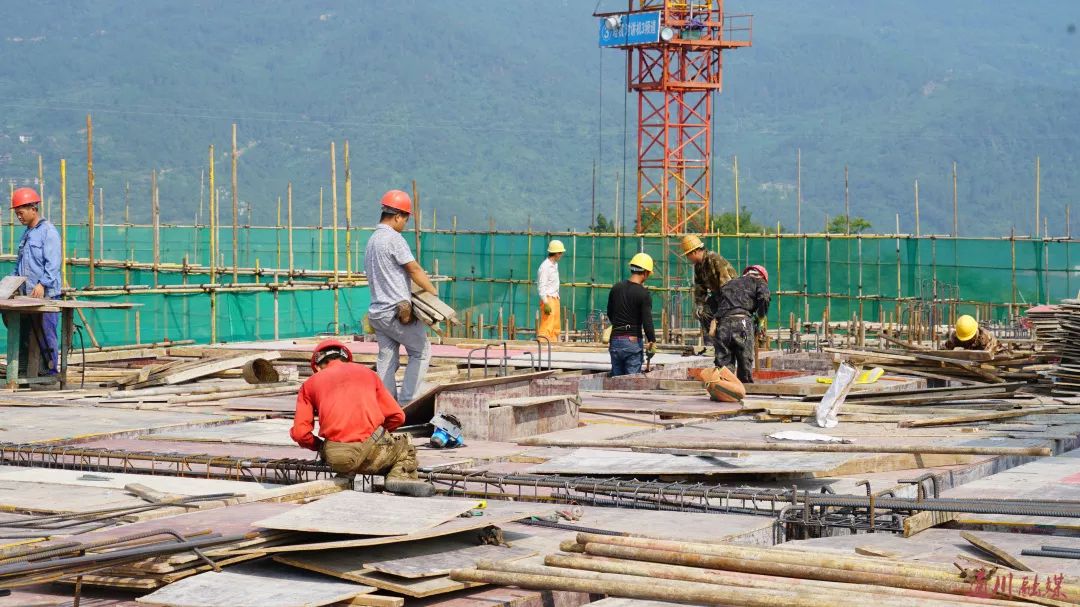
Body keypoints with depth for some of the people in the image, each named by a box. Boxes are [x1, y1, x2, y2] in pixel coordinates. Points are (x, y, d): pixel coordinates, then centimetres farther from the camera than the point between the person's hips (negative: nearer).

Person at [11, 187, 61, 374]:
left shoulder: (48, 231, -7)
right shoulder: (27, 234, 20)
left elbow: (53, 263, -16)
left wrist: (42, 284, -25)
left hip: (46, 294, -9)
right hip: (27, 295, 9)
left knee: (46, 336, -7)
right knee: (25, 336, 8)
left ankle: (51, 372, -3)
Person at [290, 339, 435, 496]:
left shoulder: (310, 383, 17)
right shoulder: (367, 372, 20)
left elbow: (299, 432, 5)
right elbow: (397, 416, 15)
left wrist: (320, 446, 23)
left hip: (336, 457, 2)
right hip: (371, 448, -2)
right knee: (406, 448, 28)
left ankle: (344, 475, 3)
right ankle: (400, 475, -4)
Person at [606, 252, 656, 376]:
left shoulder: (616, 288, 6)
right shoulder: (644, 294, -11)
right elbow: (647, 321, -15)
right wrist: (652, 341, -2)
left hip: (615, 341, 5)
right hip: (633, 342, -5)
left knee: (616, 379, 10)